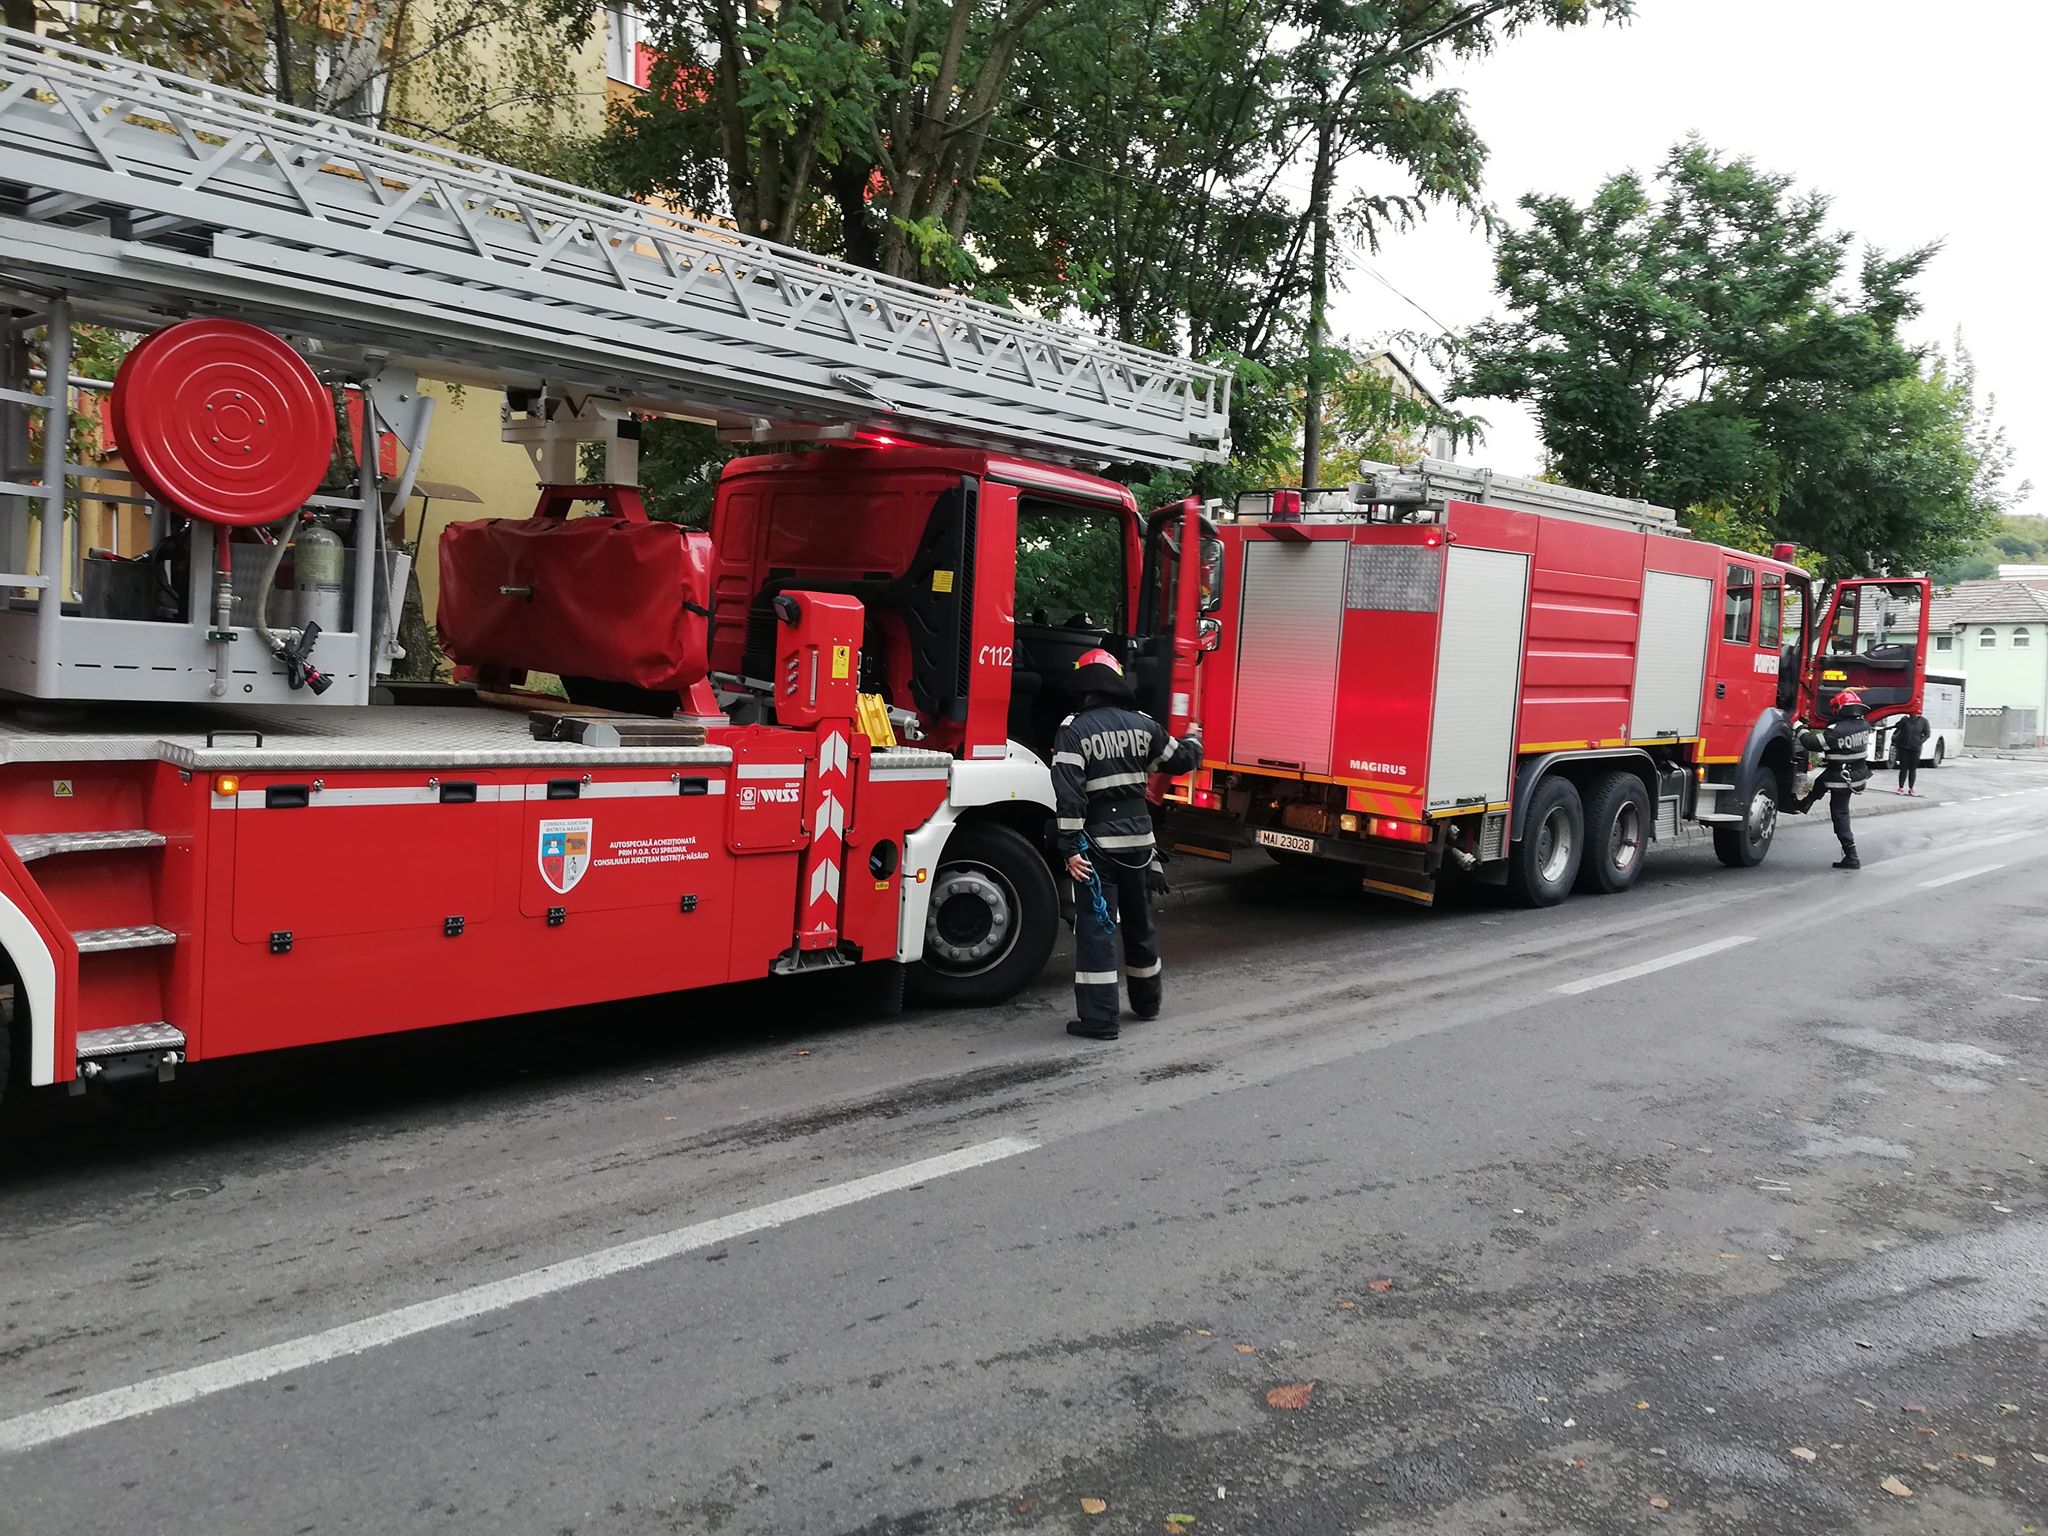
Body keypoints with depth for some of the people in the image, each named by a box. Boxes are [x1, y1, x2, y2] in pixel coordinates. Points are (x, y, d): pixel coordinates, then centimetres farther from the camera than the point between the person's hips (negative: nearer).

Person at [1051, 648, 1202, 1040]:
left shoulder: (1073, 730, -12)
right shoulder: (1142, 724, 2)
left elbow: (1069, 795, -18)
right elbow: (1181, 759, 17)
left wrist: (1070, 849, -16)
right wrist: (1193, 739, 39)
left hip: (1098, 845, -5)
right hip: (1139, 841, 5)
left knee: (1095, 927, -1)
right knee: (1140, 923, 20)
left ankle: (1098, 1019, -2)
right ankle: (1147, 1001, 36)